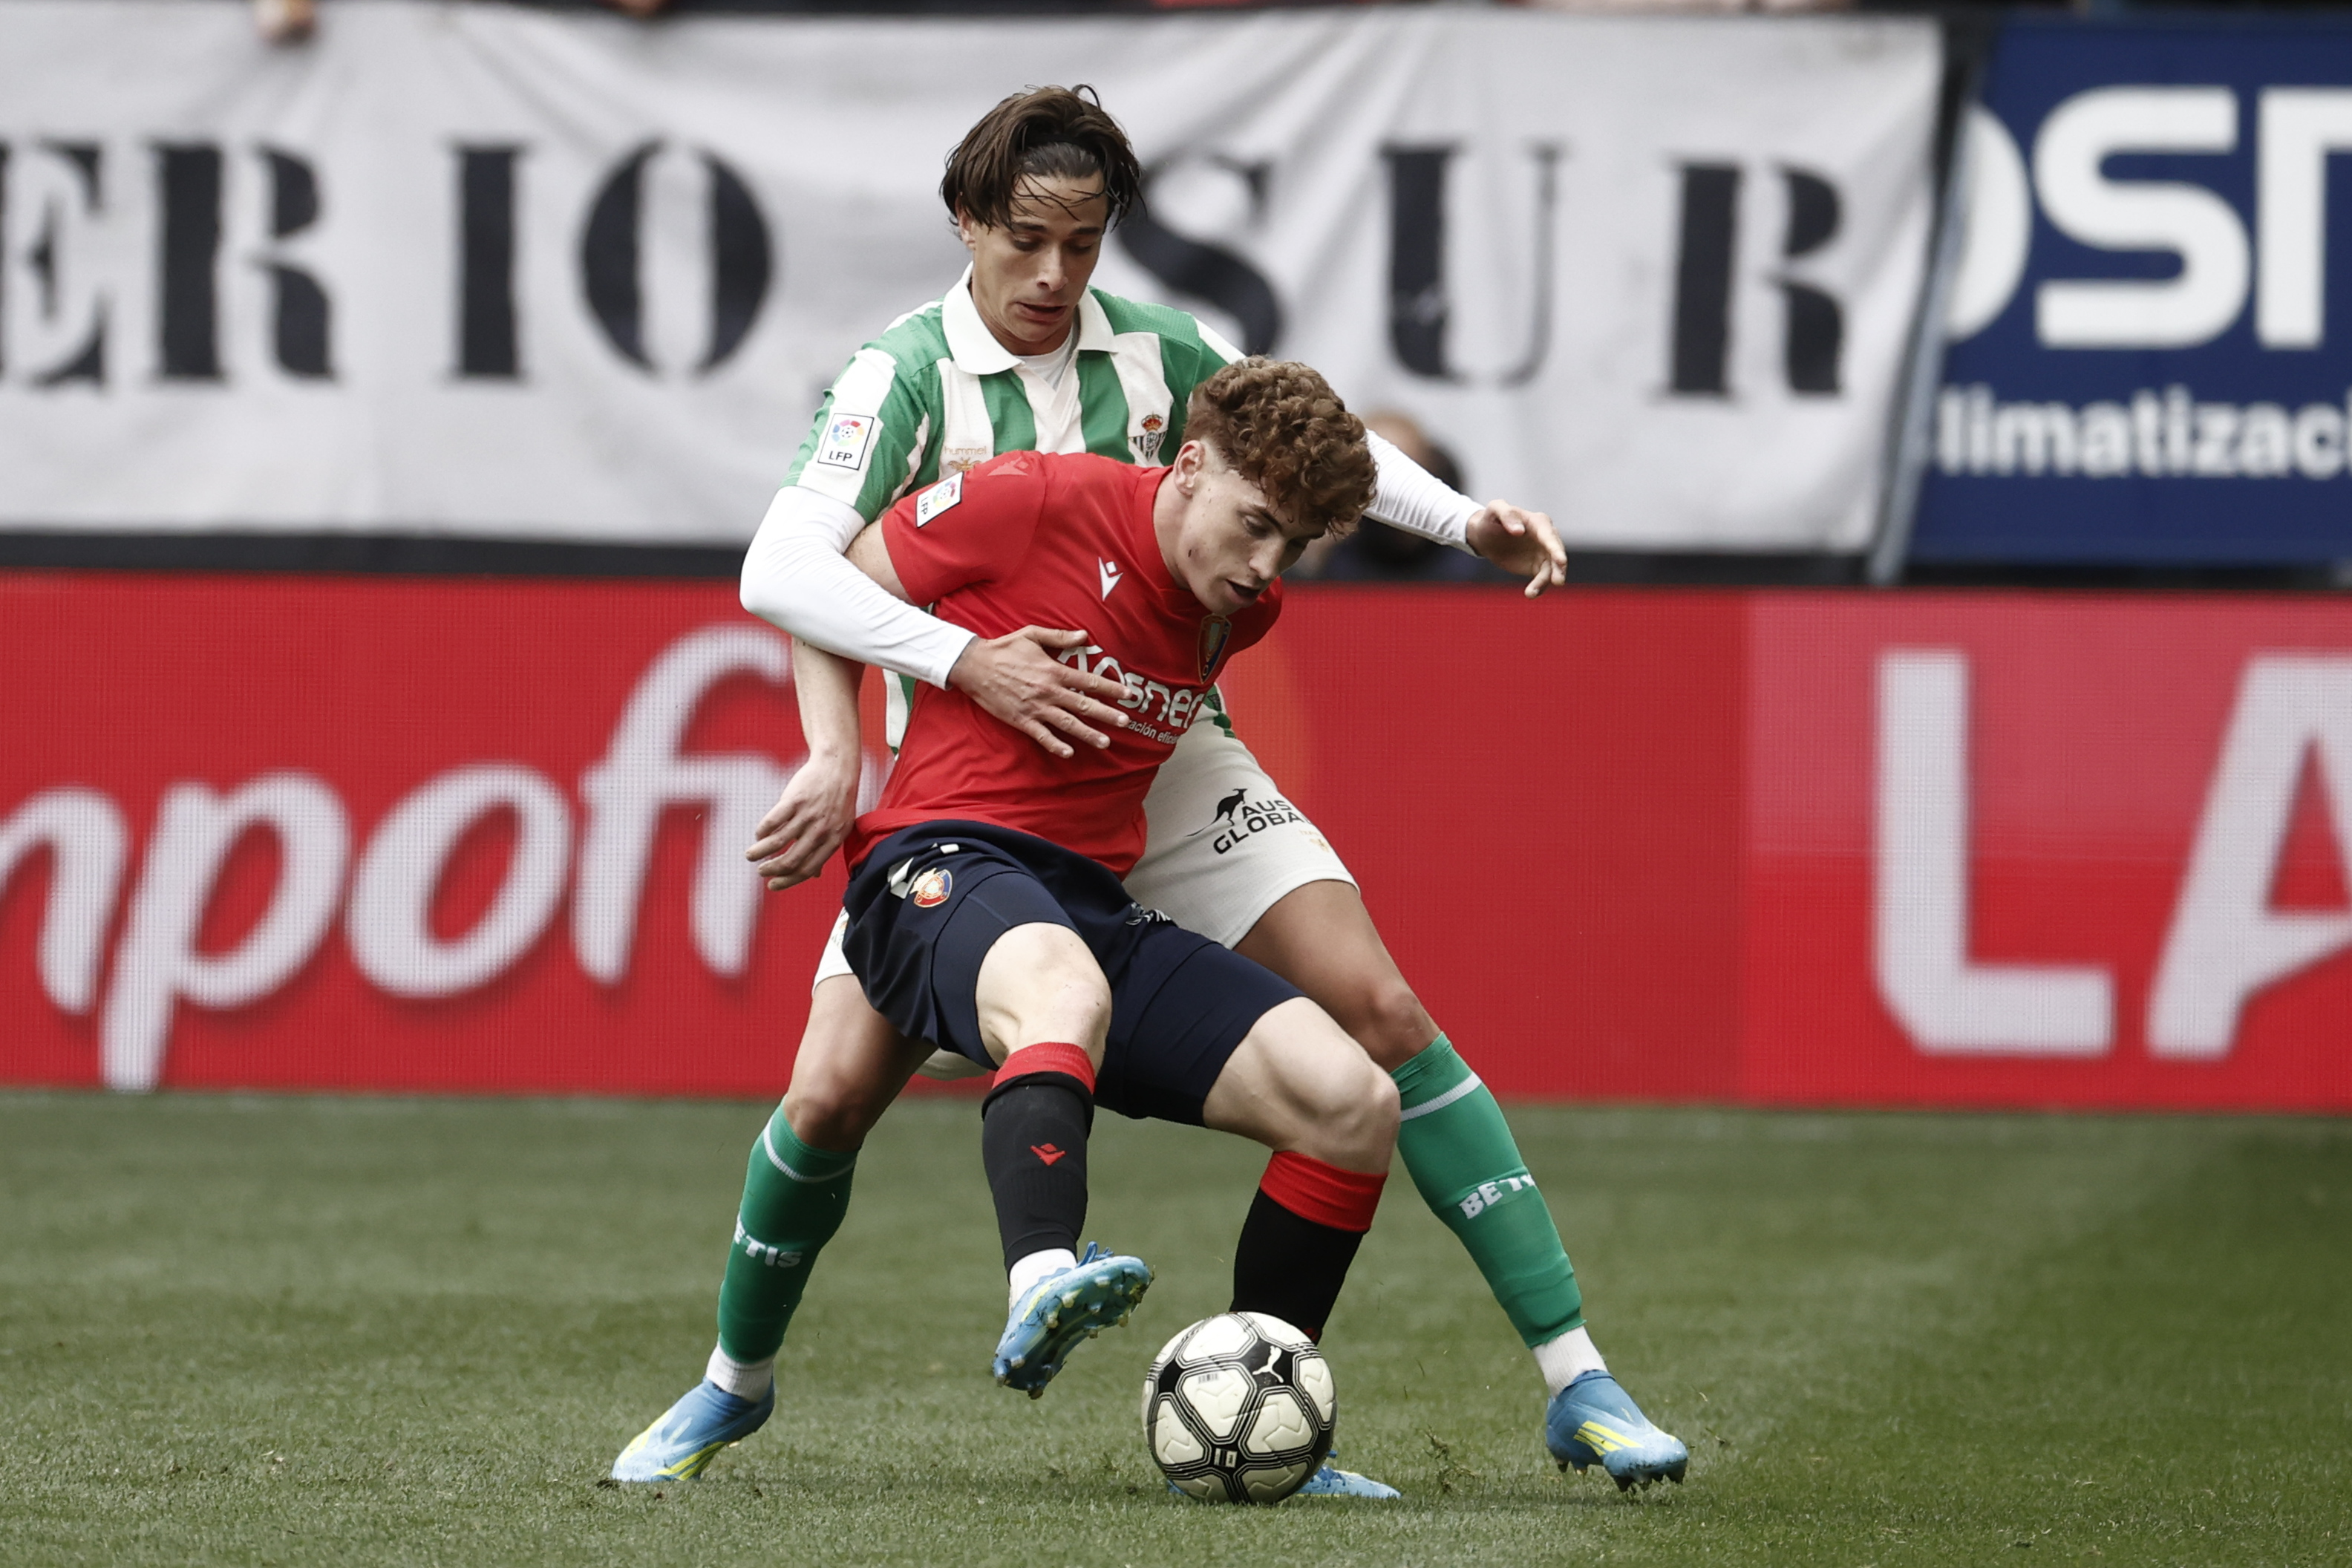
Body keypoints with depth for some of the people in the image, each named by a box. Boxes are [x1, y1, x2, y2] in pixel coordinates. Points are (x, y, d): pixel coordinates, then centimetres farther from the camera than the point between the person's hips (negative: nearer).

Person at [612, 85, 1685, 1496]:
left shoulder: (1157, 357, -3)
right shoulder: (906, 375, -14)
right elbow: (782, 571, -27)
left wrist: (1465, 522, -2)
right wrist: (967, 661, -39)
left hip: (1159, 757, 2)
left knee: (1380, 1012, -13)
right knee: (834, 1093, -12)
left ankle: (1577, 1383, -11)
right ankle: (734, 1384, 18)